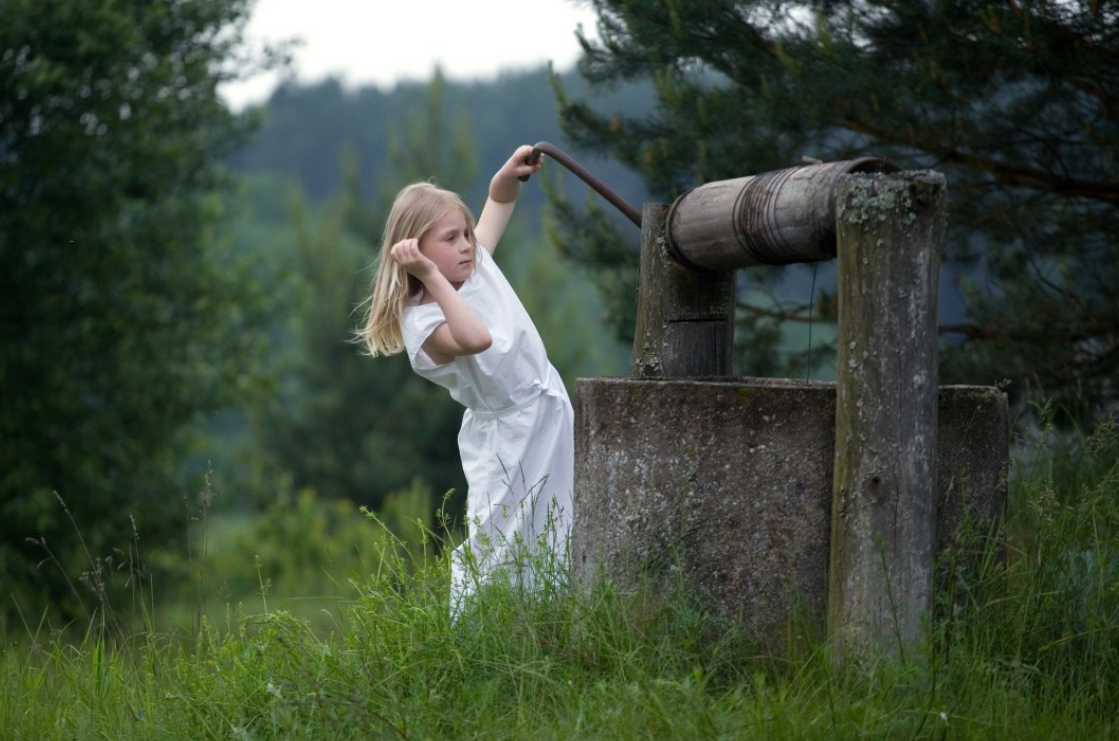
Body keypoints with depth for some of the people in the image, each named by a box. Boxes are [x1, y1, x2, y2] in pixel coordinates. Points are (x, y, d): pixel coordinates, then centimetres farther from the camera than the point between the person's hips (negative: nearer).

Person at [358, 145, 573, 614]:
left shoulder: (477, 263, 0)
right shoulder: (422, 319, -23)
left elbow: (498, 200, 17)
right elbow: (476, 338, -45)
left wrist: (511, 174, -5)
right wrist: (431, 275, -41)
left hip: (550, 416, 8)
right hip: (505, 439, -8)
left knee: (551, 547, 12)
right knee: (495, 549, -8)